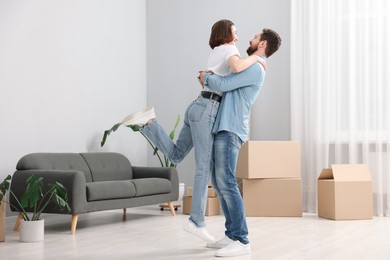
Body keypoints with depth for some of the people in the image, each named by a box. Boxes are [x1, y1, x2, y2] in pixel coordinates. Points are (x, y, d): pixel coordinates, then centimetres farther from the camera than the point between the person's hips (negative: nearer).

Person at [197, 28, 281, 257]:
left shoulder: (255, 68, -10)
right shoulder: (249, 68, 22)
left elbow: (222, 85, -15)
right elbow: (228, 85, 35)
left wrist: (206, 77, 5)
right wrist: (209, 78, 16)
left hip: (230, 131, -10)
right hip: (223, 129, 10)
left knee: (227, 183, -16)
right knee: (218, 182, 9)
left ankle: (242, 241, -15)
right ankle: (232, 234, 14)